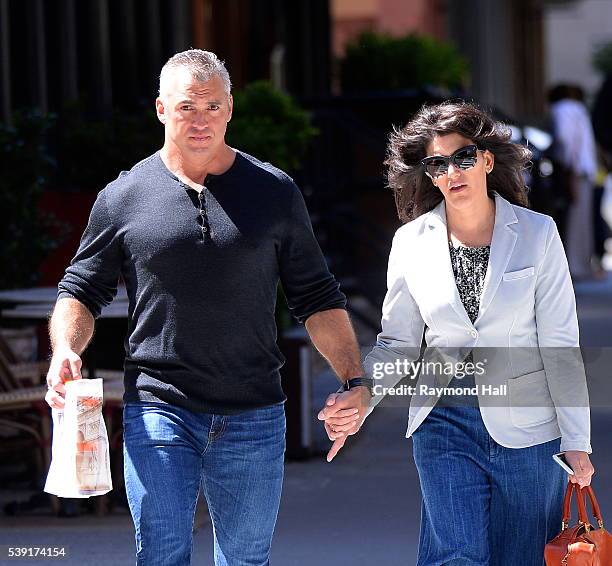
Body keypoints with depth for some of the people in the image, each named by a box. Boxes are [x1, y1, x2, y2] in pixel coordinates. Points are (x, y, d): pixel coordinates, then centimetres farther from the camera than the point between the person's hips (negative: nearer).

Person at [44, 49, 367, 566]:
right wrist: (65, 351, -11)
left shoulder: (275, 193, 6)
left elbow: (316, 296, 8)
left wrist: (355, 381, -3)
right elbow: (82, 291, 10)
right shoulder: (124, 197, 4)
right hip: (157, 411, -1)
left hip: (254, 420, 1)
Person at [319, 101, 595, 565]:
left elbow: (559, 344, -3)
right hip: (445, 423, 1)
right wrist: (358, 400, -11)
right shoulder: (412, 243, 1)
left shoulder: (537, 233, -3)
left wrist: (576, 440, -5)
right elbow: (397, 344, 7)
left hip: (527, 427, -1)